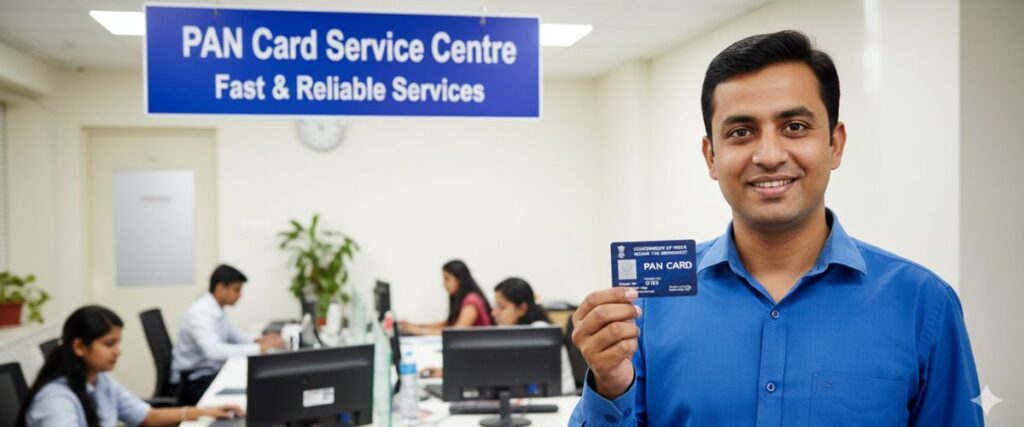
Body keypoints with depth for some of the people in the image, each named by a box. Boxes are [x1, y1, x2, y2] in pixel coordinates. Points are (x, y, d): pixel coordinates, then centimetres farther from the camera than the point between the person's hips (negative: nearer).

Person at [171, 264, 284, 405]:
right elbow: (214, 351, -36)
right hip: (191, 382, -9)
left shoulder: (216, 310, 6)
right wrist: (259, 348, -36)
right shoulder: (200, 312, -22)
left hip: (210, 373, 9)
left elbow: (232, 335, 20)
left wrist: (258, 340, 0)